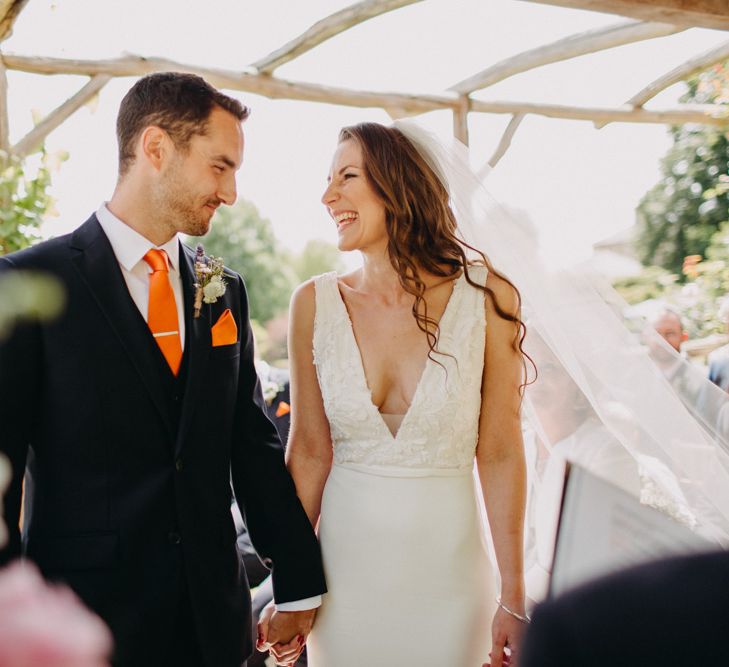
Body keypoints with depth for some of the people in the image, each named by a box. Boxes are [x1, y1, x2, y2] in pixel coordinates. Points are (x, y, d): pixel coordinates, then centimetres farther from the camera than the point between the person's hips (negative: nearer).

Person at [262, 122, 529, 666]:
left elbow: (500, 453, -7)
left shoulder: (485, 298, -10)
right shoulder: (315, 304, -5)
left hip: (448, 564, -1)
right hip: (345, 561, 1)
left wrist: (514, 598, -6)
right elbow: (309, 451, -2)